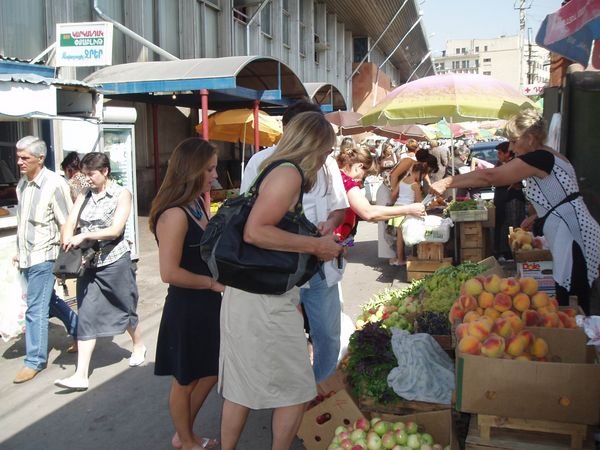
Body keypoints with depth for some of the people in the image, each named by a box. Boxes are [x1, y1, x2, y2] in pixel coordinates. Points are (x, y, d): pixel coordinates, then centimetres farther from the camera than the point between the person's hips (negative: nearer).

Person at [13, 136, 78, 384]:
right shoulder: (22, 184, 7)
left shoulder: (54, 184, -15)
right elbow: (23, 222, 16)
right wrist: (20, 251, 18)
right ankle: (81, 332, 35)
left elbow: (66, 224, -13)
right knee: (49, 302, 17)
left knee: (36, 309, -1)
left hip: (43, 256, -7)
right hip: (27, 256, 7)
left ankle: (35, 361, 11)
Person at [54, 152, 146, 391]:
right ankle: (81, 375, 1)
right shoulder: (84, 196, 7)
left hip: (115, 262, -4)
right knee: (87, 317, 0)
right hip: (88, 263, 4)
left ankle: (139, 346, 41)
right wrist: (68, 243, -21)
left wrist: (84, 236, -24)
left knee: (125, 308, 13)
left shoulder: (121, 194, -6)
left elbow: (115, 230, -16)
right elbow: (69, 224, -1)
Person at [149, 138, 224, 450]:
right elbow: (170, 273, -25)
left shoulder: (199, 205, 6)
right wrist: (213, 283, -15)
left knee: (209, 373, 21)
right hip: (186, 309, -9)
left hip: (207, 306, 9)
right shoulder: (175, 214, -22)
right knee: (185, 380, 13)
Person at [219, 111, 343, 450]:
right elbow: (254, 232, -24)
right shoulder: (289, 172, -13)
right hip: (264, 302, -10)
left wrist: (319, 243, 13)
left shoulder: (278, 171, 15)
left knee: (242, 386, 19)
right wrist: (316, 246, -17)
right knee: (296, 391, 5)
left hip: (249, 296, 10)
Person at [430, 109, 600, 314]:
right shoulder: (549, 157, 16)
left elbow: (489, 176, -18)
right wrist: (536, 216, 18)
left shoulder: (539, 157, -14)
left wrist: (447, 183, -12)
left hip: (573, 235, -10)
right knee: (573, 308, 12)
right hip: (571, 232, 10)